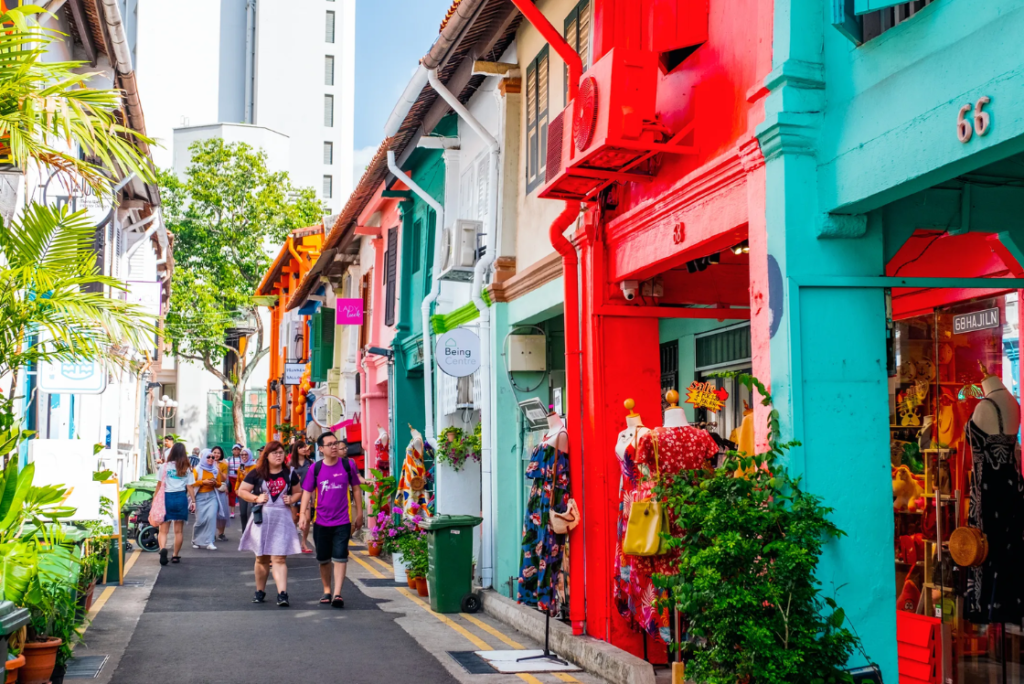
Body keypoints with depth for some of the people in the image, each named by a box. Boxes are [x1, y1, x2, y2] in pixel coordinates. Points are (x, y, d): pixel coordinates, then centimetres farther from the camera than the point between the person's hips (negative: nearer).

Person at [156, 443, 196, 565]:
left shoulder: (164, 467, -2)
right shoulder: (187, 469, 2)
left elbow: (160, 484, -2)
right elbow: (190, 486, 0)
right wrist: (193, 501, 5)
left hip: (166, 497, -1)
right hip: (181, 498, 1)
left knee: (163, 529, 1)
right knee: (179, 530, 12)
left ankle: (163, 548, -25)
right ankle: (176, 555, 17)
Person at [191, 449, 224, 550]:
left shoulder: (215, 470, 8)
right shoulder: (197, 469, -1)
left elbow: (219, 483, 15)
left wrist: (215, 483, -6)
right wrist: (203, 482, -17)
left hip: (211, 496, 2)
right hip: (200, 497, -2)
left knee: (211, 517, -14)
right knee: (200, 520, -1)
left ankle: (209, 542, -11)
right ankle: (196, 541, 23)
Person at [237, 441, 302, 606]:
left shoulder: (289, 473, 7)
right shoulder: (257, 473, 1)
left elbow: (298, 492, 18)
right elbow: (241, 491, 4)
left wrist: (291, 499, -3)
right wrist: (256, 498, -11)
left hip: (282, 519, 0)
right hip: (261, 518, 0)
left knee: (279, 558, -8)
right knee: (262, 558, 9)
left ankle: (282, 594, -15)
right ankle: (260, 591, 24)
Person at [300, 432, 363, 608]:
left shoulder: (347, 465, -2)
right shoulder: (315, 468, -1)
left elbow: (356, 489, 6)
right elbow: (307, 492, 3)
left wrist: (359, 514, 7)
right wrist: (303, 514, -8)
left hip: (342, 521, -2)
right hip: (321, 521, 2)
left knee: (340, 557, -9)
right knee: (323, 559, 12)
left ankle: (337, 594, -9)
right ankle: (326, 590, 28)